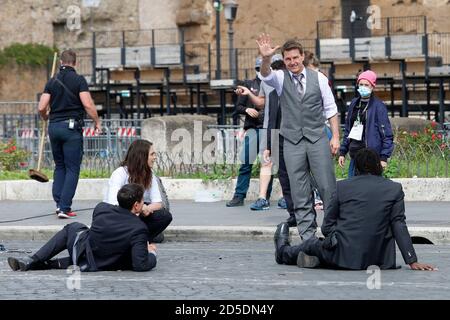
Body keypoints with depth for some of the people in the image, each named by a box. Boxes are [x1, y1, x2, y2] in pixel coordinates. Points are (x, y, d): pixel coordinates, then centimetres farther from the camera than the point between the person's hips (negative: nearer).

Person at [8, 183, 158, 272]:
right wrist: (151, 253, -3)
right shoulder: (139, 229, -22)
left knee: (72, 227, 31)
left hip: (80, 249, 1)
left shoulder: (101, 208, -10)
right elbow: (140, 265, -25)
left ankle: (33, 261, 20)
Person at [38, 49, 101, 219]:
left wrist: (46, 118, 24)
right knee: (72, 169, -1)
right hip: (72, 127, -4)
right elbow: (88, 104, -14)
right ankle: (64, 208, -9)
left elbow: (41, 107, 3)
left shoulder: (52, 81, 7)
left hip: (54, 127, 4)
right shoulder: (78, 80, -5)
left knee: (59, 166, 17)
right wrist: (97, 122, -1)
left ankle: (59, 203, 8)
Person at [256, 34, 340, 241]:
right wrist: (265, 58, -40)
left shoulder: (318, 78, 5)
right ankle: (307, 234, 4)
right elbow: (265, 75, -19)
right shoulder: (280, 78, 4)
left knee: (327, 185, -4)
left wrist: (336, 136, 1)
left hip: (317, 138, 0)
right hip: (292, 142, 0)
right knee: (299, 190, 1)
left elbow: (330, 109, 8)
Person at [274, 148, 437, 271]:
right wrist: (412, 262, -2)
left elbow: (327, 227, 5)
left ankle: (284, 252, 48)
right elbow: (399, 226, -2)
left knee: (314, 243, 29)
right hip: (378, 258, 1)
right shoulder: (394, 189, 1)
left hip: (344, 256, -1)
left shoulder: (341, 186, 2)